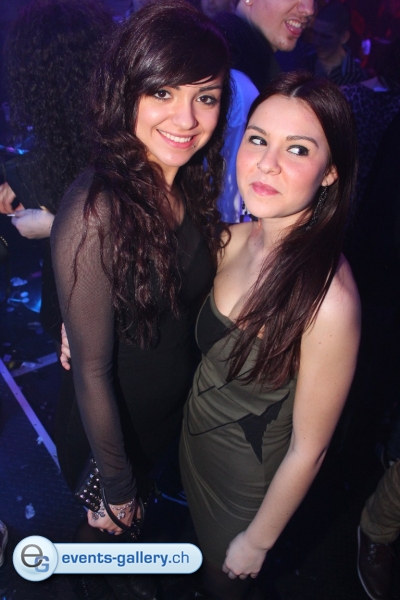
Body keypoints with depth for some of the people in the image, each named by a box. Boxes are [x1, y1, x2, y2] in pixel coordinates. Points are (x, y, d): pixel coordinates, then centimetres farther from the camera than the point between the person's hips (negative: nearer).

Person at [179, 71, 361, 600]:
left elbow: (308, 449, -23)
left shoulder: (328, 300, -35)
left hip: (247, 476, -5)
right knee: (199, 556, 33)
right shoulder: (236, 239, -14)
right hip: (194, 439, 6)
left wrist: (257, 542, -9)